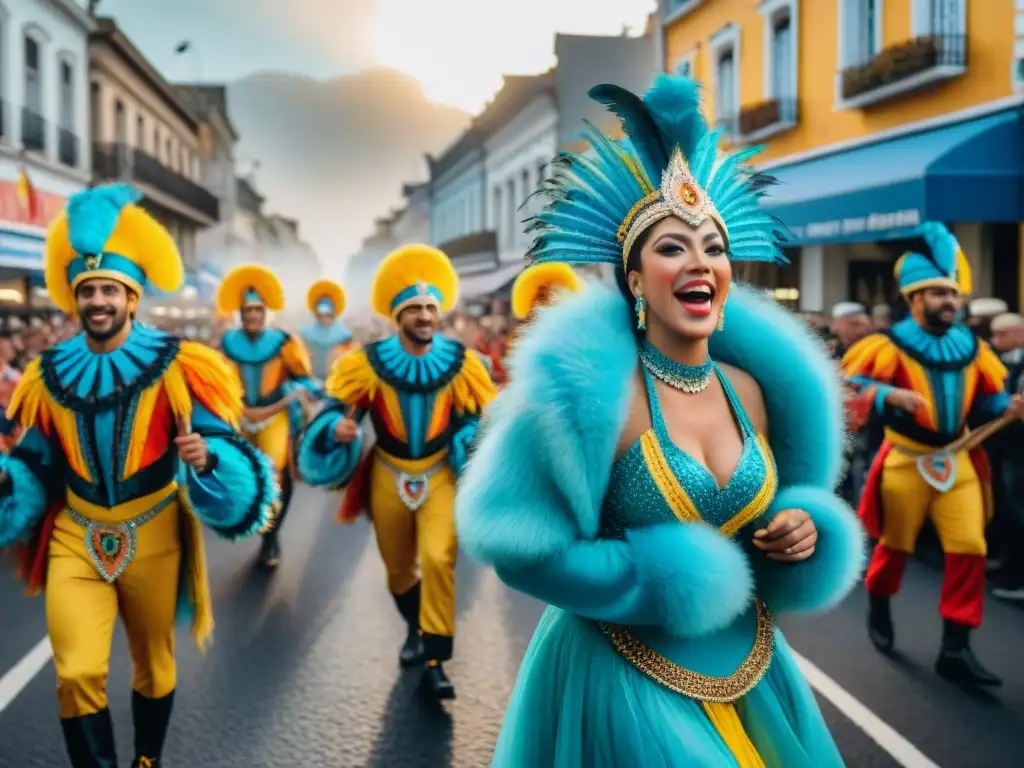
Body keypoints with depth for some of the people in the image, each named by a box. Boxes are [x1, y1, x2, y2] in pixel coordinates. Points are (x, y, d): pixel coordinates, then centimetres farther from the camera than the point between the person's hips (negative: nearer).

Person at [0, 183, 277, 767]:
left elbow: (218, 442, -12)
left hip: (152, 537, -1)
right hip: (75, 538, 2)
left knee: (154, 663, 17)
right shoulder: (50, 374, 0)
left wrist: (205, 456, -34)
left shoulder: (175, 367, -11)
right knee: (76, 674, -8)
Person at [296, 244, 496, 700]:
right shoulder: (370, 364, -9)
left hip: (441, 476, -1)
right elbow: (337, 406, -8)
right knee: (398, 566, 15)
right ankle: (416, 630, 45)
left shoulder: (460, 364, -6)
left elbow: (478, 419, 3)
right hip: (389, 477, 1)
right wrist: (338, 428, -30)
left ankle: (434, 662, -10)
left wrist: (479, 447, -18)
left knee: (439, 559, -19)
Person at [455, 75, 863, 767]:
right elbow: (524, 546, -19)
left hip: (750, 673, 6)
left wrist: (802, 531, -9)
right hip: (626, 685, -5)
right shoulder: (595, 388, -19)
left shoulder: (750, 389, -1)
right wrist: (668, 581, -17)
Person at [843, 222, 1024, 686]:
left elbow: (987, 400, 12)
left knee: (970, 549, -4)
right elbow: (848, 386, -20)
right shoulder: (892, 344, -14)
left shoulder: (970, 347, 4)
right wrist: (891, 394, -34)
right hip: (906, 460, -4)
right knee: (895, 545, 10)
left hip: (958, 460, 4)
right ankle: (878, 611, 41)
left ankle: (955, 649, 4)